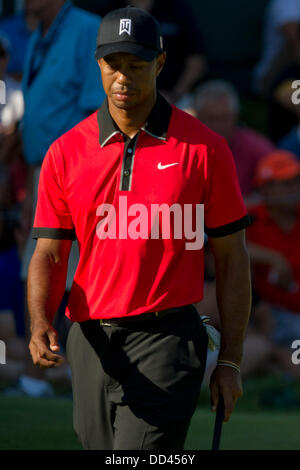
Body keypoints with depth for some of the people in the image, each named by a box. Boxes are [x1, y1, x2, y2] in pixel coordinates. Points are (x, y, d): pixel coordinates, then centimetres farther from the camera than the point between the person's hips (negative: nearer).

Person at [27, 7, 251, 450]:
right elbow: (49, 255, 6)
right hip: (92, 342, 4)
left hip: (167, 342, -4)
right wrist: (41, 323, -15)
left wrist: (230, 361, 1)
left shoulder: (204, 148, -1)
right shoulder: (66, 152, 6)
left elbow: (231, 258, 4)